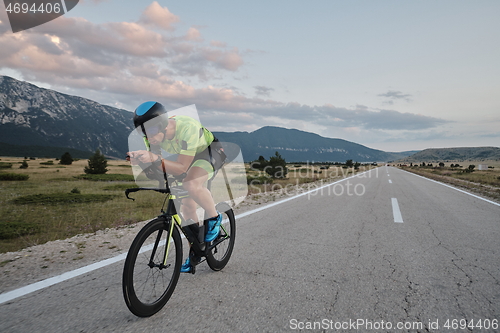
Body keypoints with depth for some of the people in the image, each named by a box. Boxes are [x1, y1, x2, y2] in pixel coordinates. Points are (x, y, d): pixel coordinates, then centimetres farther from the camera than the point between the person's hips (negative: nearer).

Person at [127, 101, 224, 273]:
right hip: (185, 157, 7)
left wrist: (154, 159, -50)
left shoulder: (188, 128, -38)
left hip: (209, 153, -6)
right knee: (187, 206, 5)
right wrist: (139, 159, -32)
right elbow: (155, 163, -11)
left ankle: (214, 218, -7)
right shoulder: (153, 132, -20)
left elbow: (182, 169, -37)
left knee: (191, 184, -36)